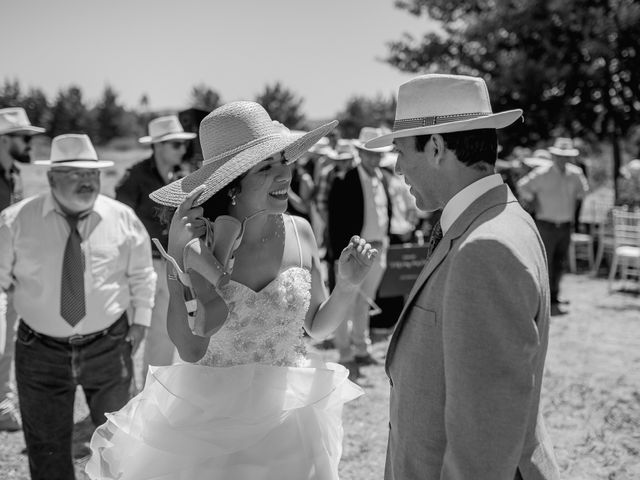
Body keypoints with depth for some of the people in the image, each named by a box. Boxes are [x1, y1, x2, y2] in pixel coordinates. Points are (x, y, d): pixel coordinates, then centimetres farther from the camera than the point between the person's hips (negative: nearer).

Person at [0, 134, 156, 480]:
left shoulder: (122, 218, -4)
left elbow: (141, 275, 8)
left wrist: (141, 320, 7)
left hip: (108, 346, 0)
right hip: (41, 350, 0)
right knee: (47, 446, 13)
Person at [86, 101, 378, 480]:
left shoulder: (299, 232, -7)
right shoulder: (197, 241, -15)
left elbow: (317, 326, 7)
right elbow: (191, 348, -25)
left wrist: (348, 285, -11)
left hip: (287, 418, 3)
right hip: (209, 419, -2)